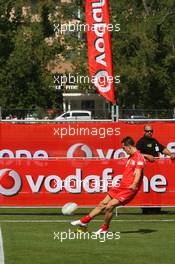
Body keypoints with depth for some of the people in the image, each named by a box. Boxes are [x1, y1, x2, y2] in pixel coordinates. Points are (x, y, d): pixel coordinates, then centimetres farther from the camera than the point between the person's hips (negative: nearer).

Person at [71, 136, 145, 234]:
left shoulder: (139, 157, -15)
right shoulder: (130, 157, 16)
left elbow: (138, 173, -27)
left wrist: (134, 185, -43)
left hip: (129, 189, -9)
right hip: (122, 186, 9)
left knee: (109, 206, -15)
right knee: (103, 204, 10)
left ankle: (105, 228, 4)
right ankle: (84, 221, 18)